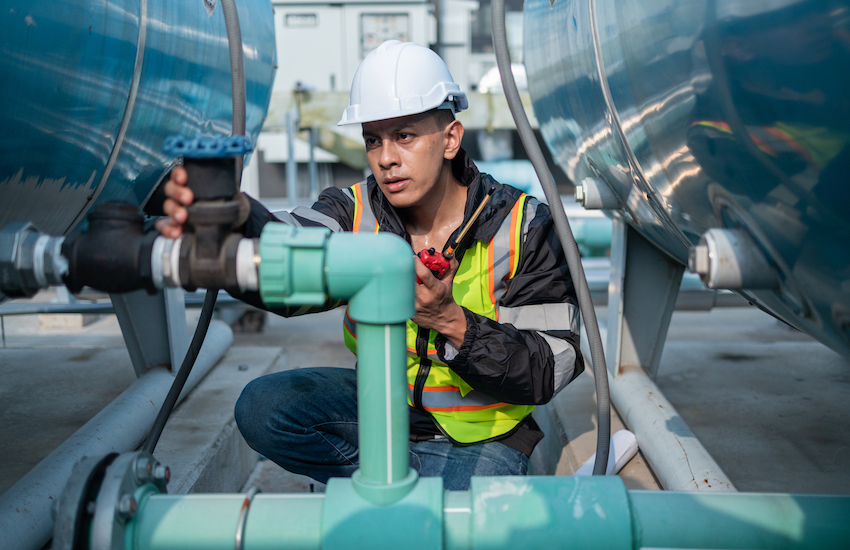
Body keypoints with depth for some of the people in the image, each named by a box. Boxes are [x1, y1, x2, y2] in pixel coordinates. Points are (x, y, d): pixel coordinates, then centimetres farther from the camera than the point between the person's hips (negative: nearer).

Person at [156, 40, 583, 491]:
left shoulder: (524, 228, -16)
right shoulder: (356, 213, -9)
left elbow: (551, 371, -18)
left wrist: (452, 322, -33)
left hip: (482, 433, -3)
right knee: (262, 409, -17)